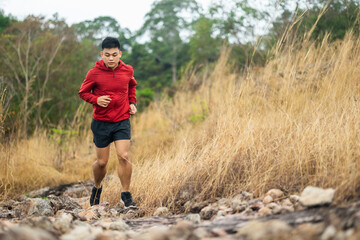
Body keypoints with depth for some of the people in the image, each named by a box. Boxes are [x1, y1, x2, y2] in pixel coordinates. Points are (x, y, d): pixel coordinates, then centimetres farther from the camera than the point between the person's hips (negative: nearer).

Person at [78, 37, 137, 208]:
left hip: (122, 121, 1)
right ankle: (97, 188, 37)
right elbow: (83, 92, 2)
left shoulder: (127, 70, 0)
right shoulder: (94, 73, -8)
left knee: (124, 157, -14)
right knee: (102, 162, 7)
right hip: (101, 123, -1)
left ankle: (126, 195, -1)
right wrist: (96, 99, -16)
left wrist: (132, 103, 7)